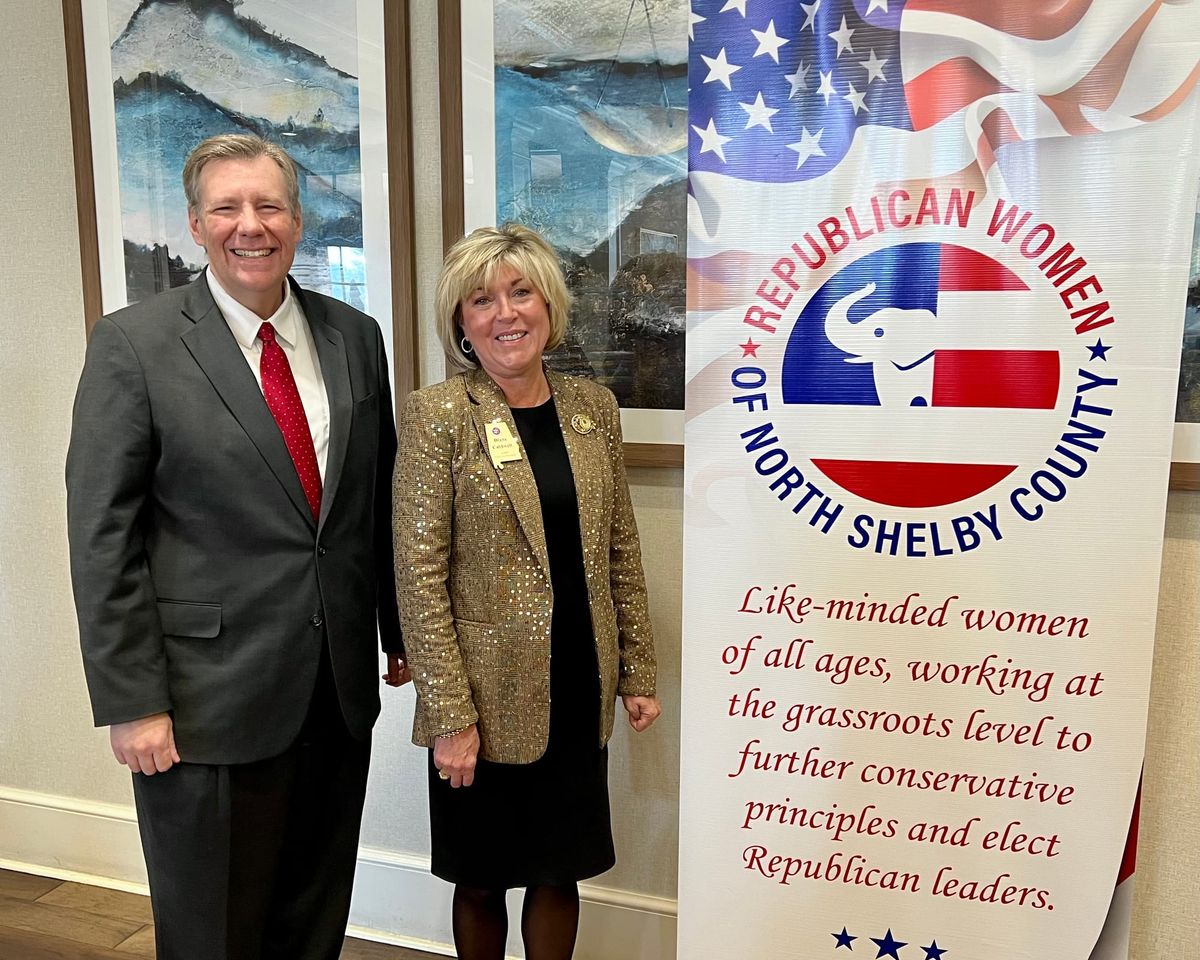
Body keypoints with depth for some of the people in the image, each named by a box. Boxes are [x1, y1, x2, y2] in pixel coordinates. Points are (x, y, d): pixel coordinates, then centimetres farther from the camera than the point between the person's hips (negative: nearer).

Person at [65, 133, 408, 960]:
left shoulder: (355, 336, 5)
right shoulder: (133, 344, -8)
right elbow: (102, 538, -9)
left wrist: (399, 631, 12)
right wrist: (130, 701, -11)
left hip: (340, 688, 4)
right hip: (209, 697, -3)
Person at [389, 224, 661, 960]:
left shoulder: (594, 406, 3)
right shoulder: (438, 415, -10)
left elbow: (621, 551, 8)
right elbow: (420, 576, -12)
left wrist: (638, 672, 7)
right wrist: (449, 717, -14)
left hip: (579, 693, 4)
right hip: (490, 697, -3)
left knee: (560, 871, 17)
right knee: (482, 883, 15)